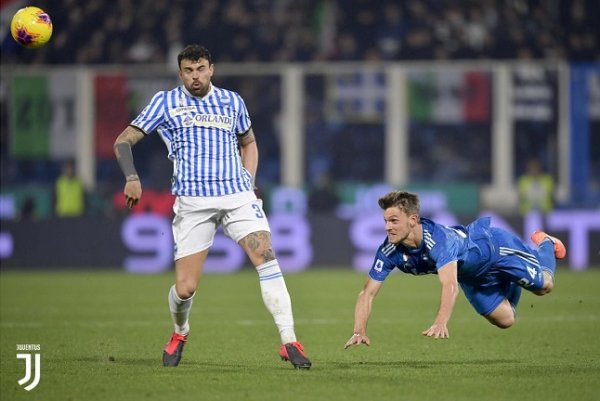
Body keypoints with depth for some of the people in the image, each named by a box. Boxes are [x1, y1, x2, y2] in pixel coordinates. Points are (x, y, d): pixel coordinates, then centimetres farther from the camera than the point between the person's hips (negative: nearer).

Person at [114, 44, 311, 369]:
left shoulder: (232, 101, 13)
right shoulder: (166, 103, 5)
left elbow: (248, 143, 29)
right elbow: (123, 140, 5)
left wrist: (248, 181, 13)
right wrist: (131, 178, -11)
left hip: (237, 195, 2)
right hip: (192, 203, -2)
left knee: (267, 260, -19)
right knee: (185, 288, -6)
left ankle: (288, 342, -17)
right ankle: (180, 333, 28)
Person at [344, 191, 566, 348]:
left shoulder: (439, 238, -47)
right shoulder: (390, 251, -30)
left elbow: (450, 285, -60)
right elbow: (368, 293, -27)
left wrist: (440, 323, -76)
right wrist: (360, 332, -42)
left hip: (494, 247, -6)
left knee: (543, 285, 10)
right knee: (504, 320, 17)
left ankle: (545, 244, 41)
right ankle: (512, 280, 47)